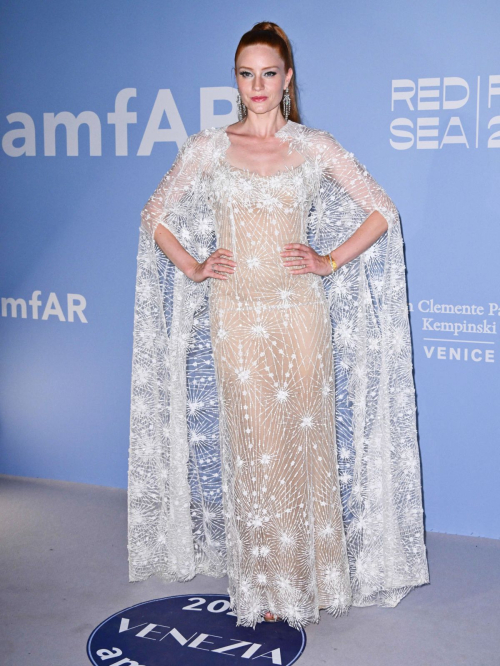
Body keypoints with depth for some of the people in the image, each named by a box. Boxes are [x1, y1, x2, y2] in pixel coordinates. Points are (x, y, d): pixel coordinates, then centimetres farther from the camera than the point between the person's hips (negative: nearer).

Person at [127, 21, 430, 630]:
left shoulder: (315, 147, 4)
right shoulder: (207, 148, 5)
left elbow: (381, 212, 8)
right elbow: (155, 215, 15)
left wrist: (331, 262, 0)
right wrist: (192, 268, 4)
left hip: (300, 313, 0)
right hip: (236, 318, 0)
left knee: (305, 442, 4)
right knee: (252, 447, 3)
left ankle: (310, 576, 22)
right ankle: (263, 584, 18)